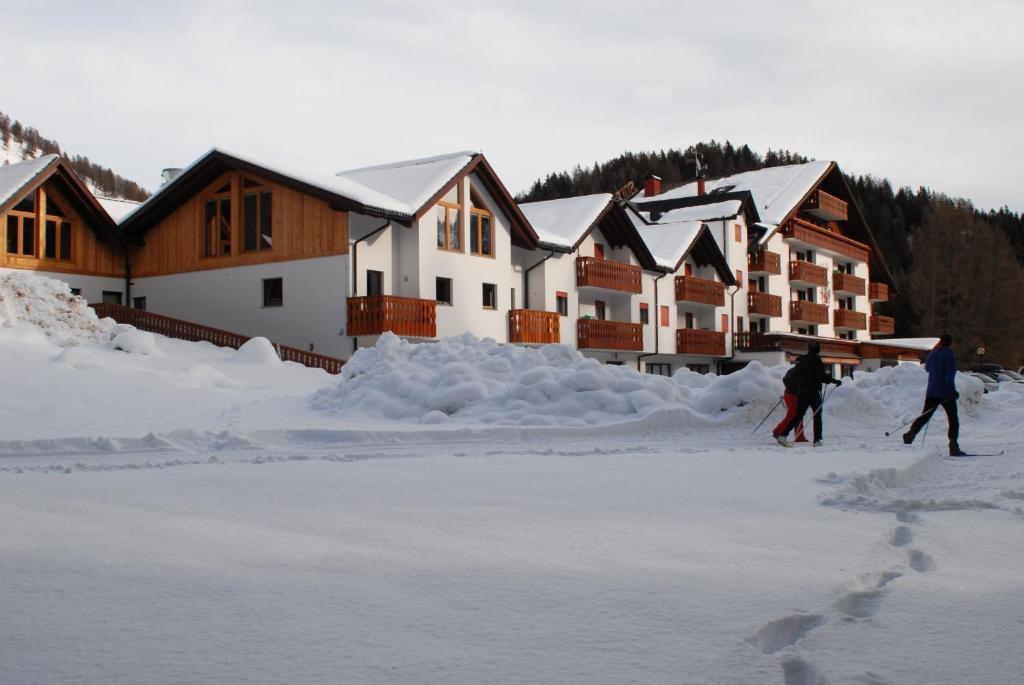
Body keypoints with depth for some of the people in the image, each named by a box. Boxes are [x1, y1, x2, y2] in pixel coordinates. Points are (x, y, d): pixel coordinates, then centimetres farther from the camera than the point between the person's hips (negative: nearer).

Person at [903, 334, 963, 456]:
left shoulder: (932, 354, 7)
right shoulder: (949, 355, -10)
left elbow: (927, 368, 26)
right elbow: (950, 374, -20)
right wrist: (952, 390, -22)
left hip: (932, 392, 5)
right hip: (946, 393, -5)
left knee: (925, 416, 12)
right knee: (953, 420, 3)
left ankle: (911, 433, -11)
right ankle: (953, 447, -5)